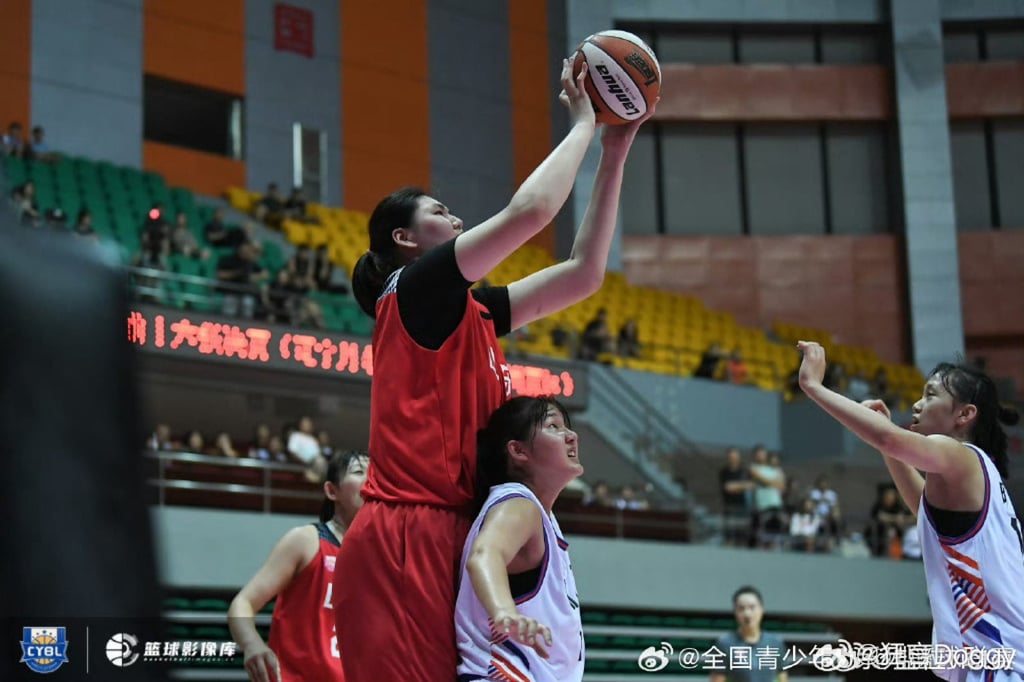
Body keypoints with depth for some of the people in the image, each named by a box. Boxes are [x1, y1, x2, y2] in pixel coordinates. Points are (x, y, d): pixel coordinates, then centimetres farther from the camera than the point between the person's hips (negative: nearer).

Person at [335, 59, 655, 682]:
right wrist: (583, 125, 2)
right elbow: (531, 210, -13)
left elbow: (585, 273, 21)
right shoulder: (414, 291, -3)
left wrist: (615, 154, 18)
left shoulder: (469, 310, 21)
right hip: (406, 542, -9)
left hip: (446, 538, 9)